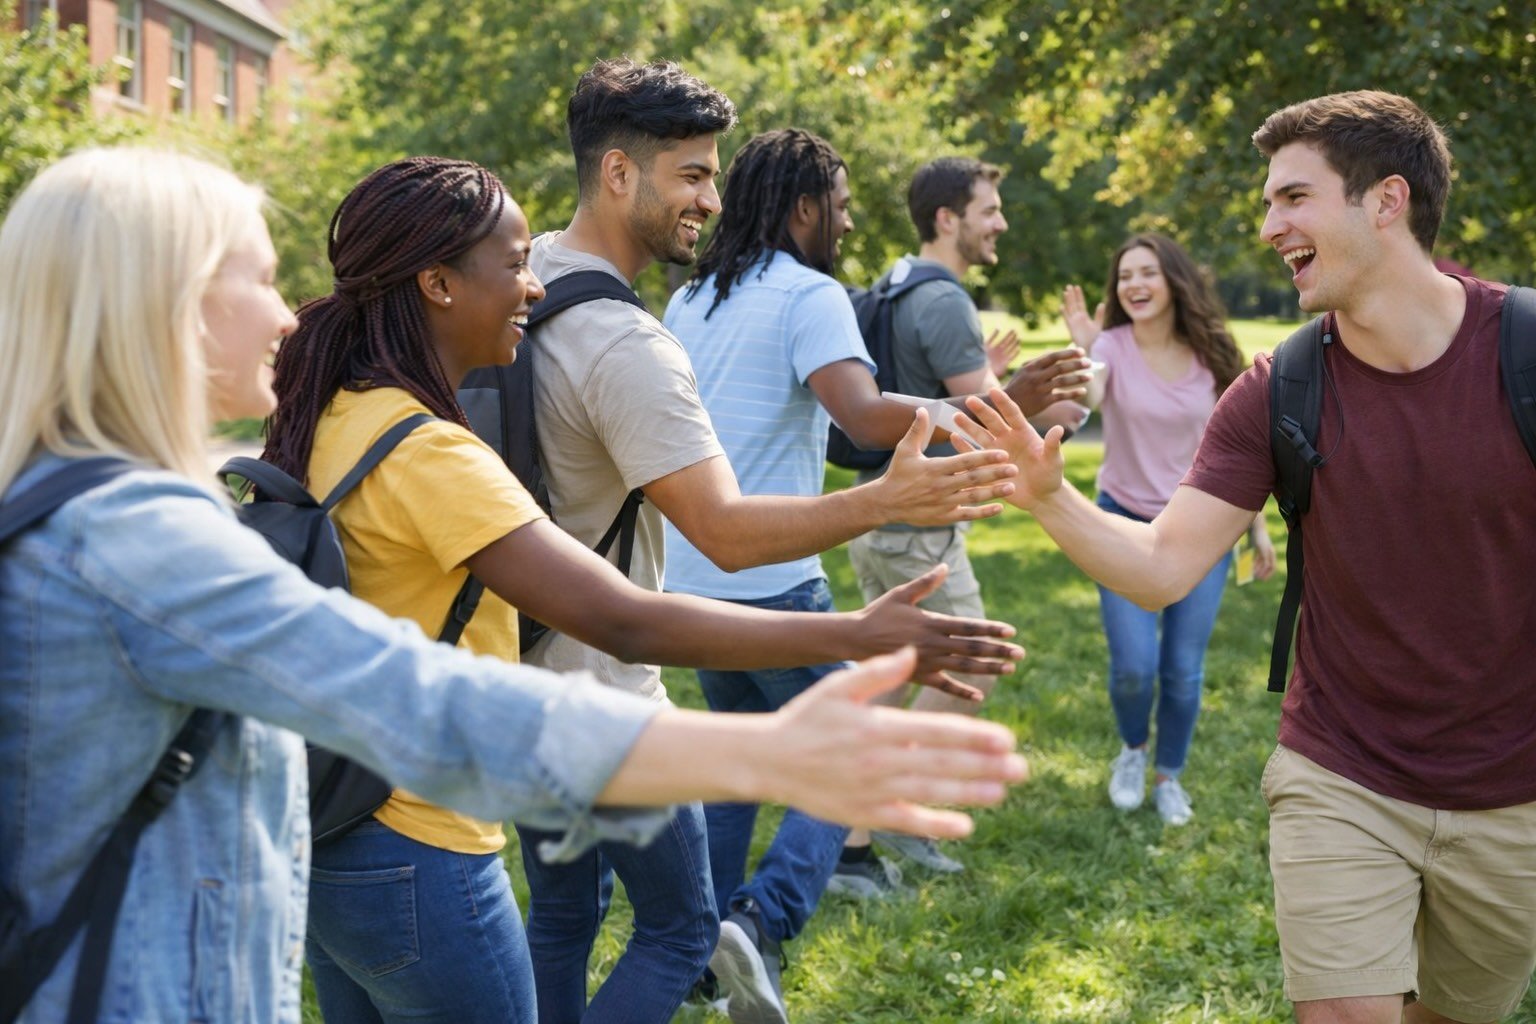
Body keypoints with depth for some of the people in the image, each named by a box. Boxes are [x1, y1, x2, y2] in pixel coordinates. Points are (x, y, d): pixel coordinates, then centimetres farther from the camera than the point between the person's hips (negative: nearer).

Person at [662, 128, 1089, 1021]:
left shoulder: (690, 300, 13)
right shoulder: (810, 295, -11)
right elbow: (866, 415, -27)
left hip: (692, 576, 8)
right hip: (770, 581, -8)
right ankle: (762, 920, -16)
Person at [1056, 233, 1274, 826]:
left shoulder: (1210, 356, -3)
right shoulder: (1112, 347, -10)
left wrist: (1257, 526, 6)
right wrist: (1083, 349, -44)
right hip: (1127, 524, -1)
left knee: (1184, 671, 2)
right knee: (1134, 667, -9)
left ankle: (1169, 775, 27)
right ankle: (1132, 750, 24)